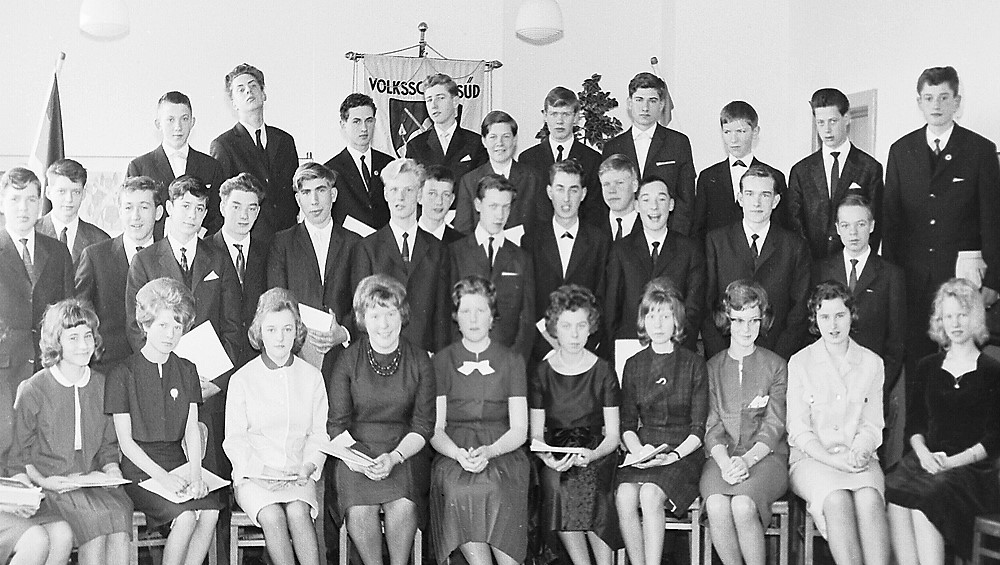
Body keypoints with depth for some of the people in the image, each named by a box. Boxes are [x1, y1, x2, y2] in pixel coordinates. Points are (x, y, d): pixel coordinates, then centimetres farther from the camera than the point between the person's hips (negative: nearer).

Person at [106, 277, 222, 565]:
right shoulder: (122, 374, -1)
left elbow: (192, 429, 8)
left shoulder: (187, 370, 14)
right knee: (186, 517, -28)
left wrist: (195, 474, -9)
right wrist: (163, 476, -15)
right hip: (140, 469, -4)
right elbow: (125, 440, -4)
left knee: (210, 510, -25)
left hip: (179, 464, 4)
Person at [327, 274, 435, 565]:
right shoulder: (348, 361, 1)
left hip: (405, 451, 0)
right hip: (357, 450, 0)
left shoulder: (419, 361, 2)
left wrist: (394, 457, -15)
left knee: (402, 505, -29)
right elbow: (337, 425, 2)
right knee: (360, 509, -28)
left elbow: (423, 426, 2)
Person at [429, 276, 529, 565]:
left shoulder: (512, 362, 13)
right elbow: (435, 429, 5)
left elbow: (519, 430, 5)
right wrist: (459, 454, -17)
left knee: (494, 490, -34)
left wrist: (489, 451, -16)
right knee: (459, 490, -34)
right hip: (453, 454, 0)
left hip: (502, 452, 0)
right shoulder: (442, 361, 12)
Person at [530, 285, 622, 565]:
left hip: (596, 452, -1)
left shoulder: (603, 371, 3)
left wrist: (593, 454, -20)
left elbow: (612, 435, 2)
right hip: (555, 452, 1)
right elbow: (535, 434, 6)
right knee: (556, 487, -32)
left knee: (590, 484, -33)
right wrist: (547, 457, -17)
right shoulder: (542, 373, 7)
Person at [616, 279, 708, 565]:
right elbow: (627, 424, 12)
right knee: (624, 496, -27)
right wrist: (638, 451, -8)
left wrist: (673, 455, -14)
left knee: (650, 494, -31)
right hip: (643, 449, 3)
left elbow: (699, 429, 1)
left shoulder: (694, 364, 4)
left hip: (682, 453, -2)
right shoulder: (634, 365, 13)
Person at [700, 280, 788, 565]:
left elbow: (774, 425, 0)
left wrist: (747, 459, -17)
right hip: (721, 456, 2)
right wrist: (725, 462, -14)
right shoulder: (712, 367, 15)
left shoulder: (776, 366, 10)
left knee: (743, 506, -33)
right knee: (717, 507, -31)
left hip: (765, 456, -1)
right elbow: (711, 425, 6)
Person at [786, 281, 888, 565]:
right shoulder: (800, 362, 6)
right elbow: (799, 428, 1)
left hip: (859, 458, 2)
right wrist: (831, 459, -14)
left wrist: (858, 453, -12)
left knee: (869, 499, -32)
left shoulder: (872, 363, 12)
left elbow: (872, 425, 9)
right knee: (837, 500, -33)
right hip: (812, 457, -1)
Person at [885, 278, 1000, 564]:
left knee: (923, 499, -33)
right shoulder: (928, 367, 17)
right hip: (927, 459, 3)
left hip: (971, 466, -3)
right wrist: (923, 452, -4)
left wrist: (953, 461, -12)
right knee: (893, 495, -29)